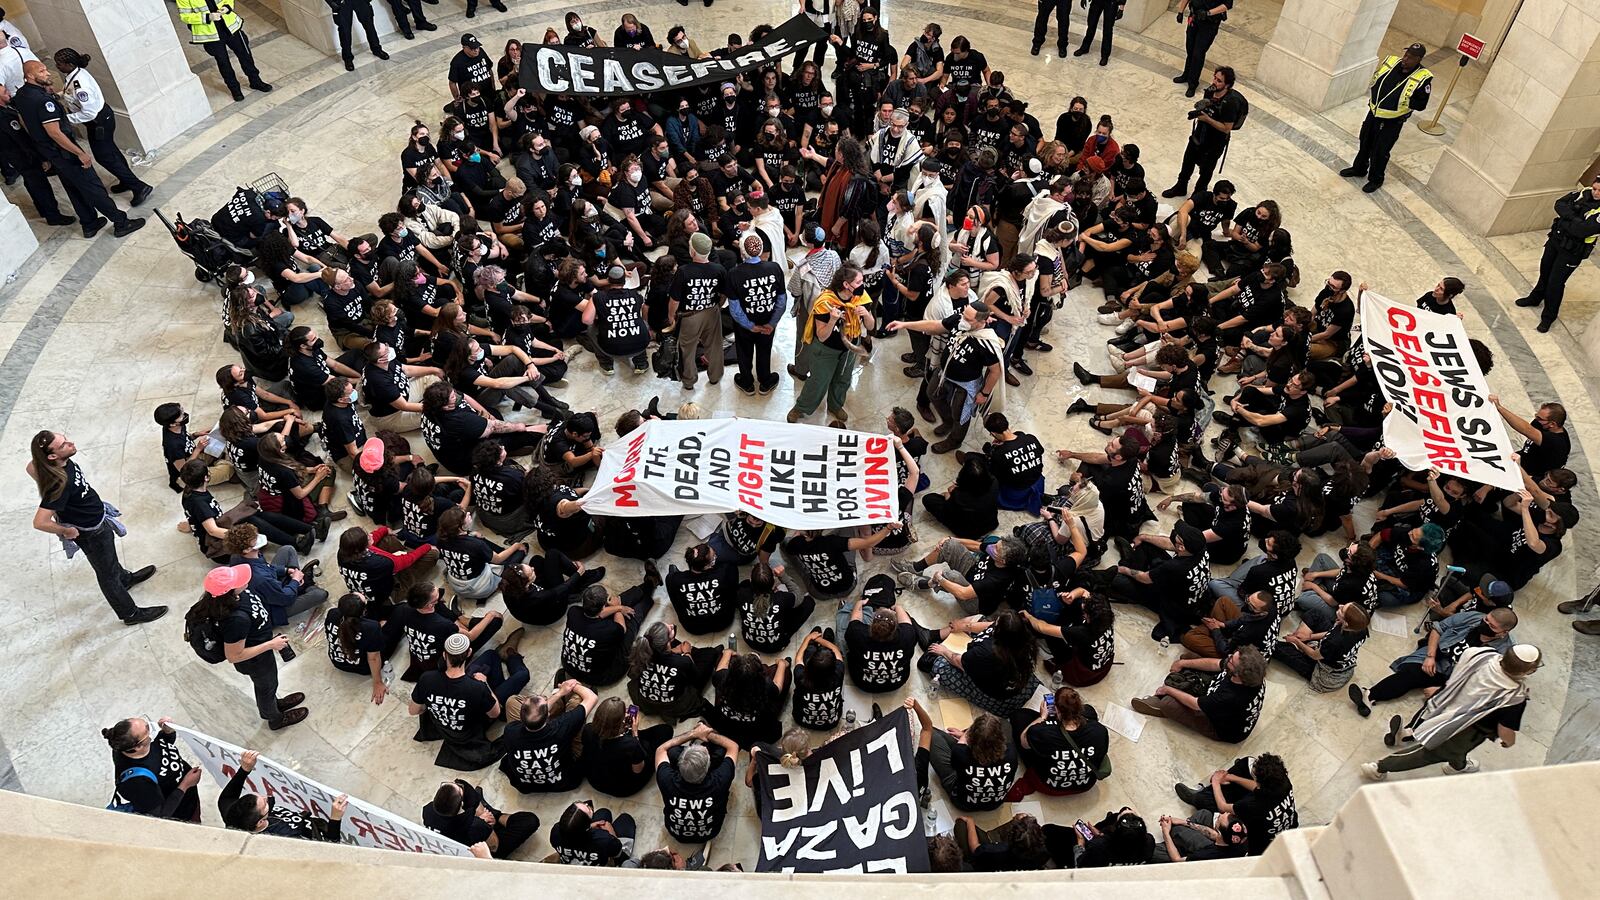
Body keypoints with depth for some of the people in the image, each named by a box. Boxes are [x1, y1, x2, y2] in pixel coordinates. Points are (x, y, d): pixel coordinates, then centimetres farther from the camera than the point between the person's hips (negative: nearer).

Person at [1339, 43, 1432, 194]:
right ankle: (1359, 168, 45)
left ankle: (1375, 179, 29)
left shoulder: (1423, 78, -20)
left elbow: (1421, 105, -14)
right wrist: (1373, 98, -3)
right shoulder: (1392, 62, -8)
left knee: (1380, 152, 8)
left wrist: (1402, 101, -22)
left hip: (1392, 122, -5)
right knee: (1365, 143, 22)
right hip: (1373, 112, 5)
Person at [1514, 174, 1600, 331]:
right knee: (1545, 270, 24)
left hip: (1572, 250, -6)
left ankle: (1549, 316, 18)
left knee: (1555, 283, 0)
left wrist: (1564, 221, -17)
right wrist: (1573, 218, -23)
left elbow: (1581, 230, -30)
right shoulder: (1585, 193, -6)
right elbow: (1560, 204, -9)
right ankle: (1535, 298, 48)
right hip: (1556, 238, 6)